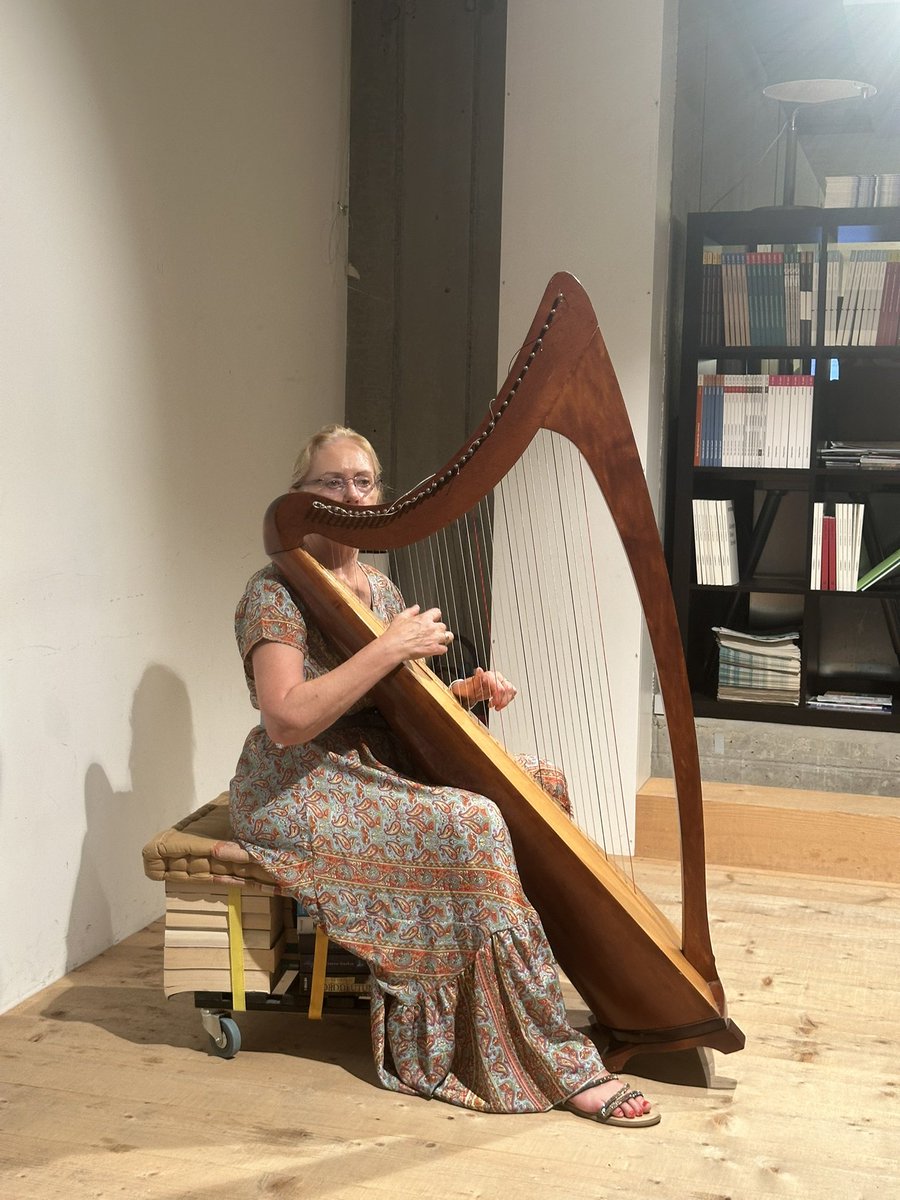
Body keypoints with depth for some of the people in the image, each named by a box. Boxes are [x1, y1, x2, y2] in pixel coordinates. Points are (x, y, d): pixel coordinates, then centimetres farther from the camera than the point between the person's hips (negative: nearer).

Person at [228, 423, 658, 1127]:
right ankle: (561, 1064, -21)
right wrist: (389, 648, -24)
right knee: (471, 827, -29)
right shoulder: (276, 593, -10)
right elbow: (287, 720, -24)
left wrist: (466, 692, -3)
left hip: (378, 777, 8)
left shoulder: (378, 587, 14)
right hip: (299, 793, -8)